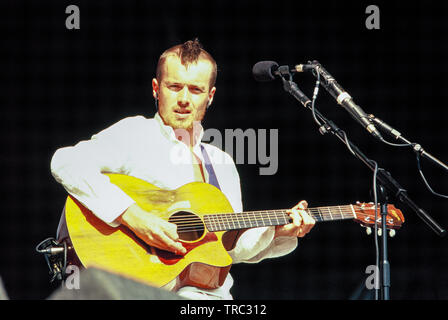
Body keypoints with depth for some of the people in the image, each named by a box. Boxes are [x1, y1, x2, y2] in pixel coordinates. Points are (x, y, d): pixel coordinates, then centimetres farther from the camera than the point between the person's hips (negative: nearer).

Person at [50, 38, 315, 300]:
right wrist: (132, 216, -22)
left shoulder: (221, 163, 21)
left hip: (213, 293, 6)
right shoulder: (135, 134, 1)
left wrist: (277, 231, 6)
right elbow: (67, 163, -16)